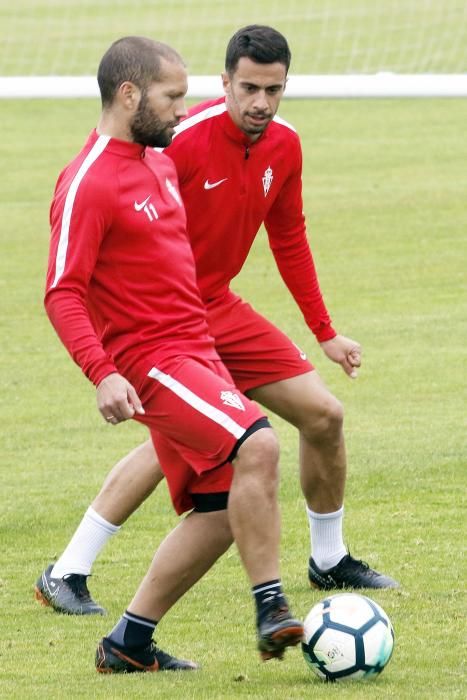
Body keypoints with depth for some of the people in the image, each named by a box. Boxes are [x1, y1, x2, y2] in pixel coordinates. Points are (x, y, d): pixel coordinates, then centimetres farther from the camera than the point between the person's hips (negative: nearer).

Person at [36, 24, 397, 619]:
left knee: (324, 415, 6)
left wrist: (325, 333, 18)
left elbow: (289, 240, 16)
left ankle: (329, 561, 27)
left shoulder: (284, 147, 1)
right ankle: (67, 575, -19)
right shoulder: (184, 139, -22)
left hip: (219, 307, 8)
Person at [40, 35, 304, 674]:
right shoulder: (87, 184, -14)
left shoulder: (159, 161, 14)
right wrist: (103, 375, -29)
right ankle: (271, 613, -22)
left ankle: (129, 643, 16)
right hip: (149, 362, -10)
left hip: (195, 351, 10)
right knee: (257, 445, -26)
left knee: (221, 513, 7)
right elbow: (63, 295, -18)